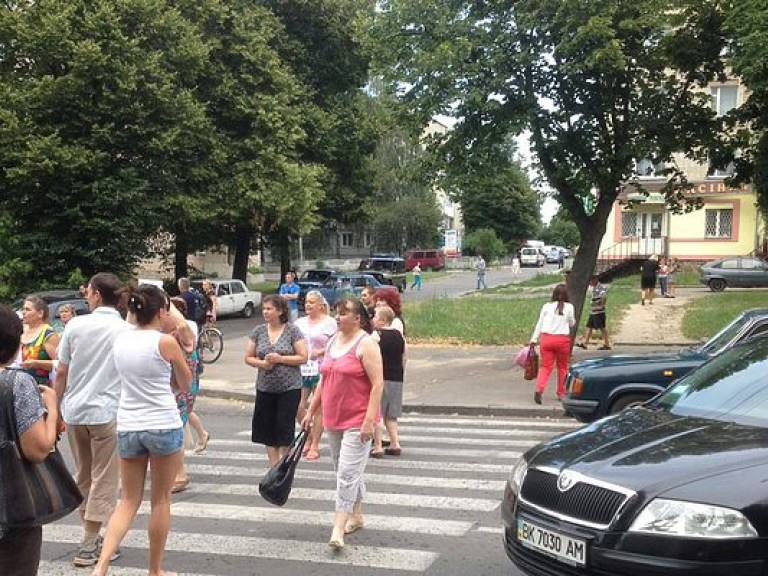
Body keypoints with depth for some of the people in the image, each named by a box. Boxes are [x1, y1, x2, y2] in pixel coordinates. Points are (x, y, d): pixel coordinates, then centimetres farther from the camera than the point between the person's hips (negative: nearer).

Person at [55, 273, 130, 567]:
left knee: (82, 477, 18)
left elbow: (61, 372, 1)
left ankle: (90, 534, 26)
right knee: (103, 480, 4)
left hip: (74, 411, 3)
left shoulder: (76, 325, -1)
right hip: (107, 412, -3)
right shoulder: (127, 330, -6)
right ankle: (88, 547, 4)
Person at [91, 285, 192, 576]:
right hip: (164, 426, -4)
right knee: (161, 501, 10)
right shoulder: (165, 342, -12)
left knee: (128, 501, 13)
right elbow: (185, 385, 1)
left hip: (128, 427, 5)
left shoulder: (120, 339, 4)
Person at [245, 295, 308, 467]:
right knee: (267, 429, 7)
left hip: (289, 388, -4)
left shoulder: (292, 330, -5)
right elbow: (248, 358, 7)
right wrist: (262, 363, -12)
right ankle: (274, 467, 19)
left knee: (284, 429, -1)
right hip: (265, 388, 4)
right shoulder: (259, 331, 5)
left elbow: (303, 357, -8)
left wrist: (280, 359, -17)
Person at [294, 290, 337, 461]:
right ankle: (308, 437, 22)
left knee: (318, 408, 1)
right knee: (298, 407, 0)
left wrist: (321, 351, -17)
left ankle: (315, 445, 9)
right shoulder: (300, 322, 15)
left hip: (320, 370, -5)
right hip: (301, 369, 5)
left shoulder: (329, 322, 0)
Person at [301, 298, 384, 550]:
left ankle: (338, 528, -10)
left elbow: (378, 384, -17)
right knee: (347, 471, 17)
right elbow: (324, 380, 18)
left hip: (357, 422, -8)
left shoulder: (366, 344, -13)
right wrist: (311, 411, 16)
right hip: (334, 419, 8)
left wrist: (369, 420, -22)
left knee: (348, 473, -10)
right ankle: (356, 515, 32)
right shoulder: (332, 342, 11)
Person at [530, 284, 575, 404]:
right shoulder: (569, 307, 1)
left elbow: (539, 324, 5)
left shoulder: (547, 306, 5)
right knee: (562, 367, 15)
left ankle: (539, 389, -18)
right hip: (563, 339, -1)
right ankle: (561, 393, 20)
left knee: (546, 366, 3)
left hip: (547, 338, 1)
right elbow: (572, 324, 10)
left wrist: (534, 339, 7)